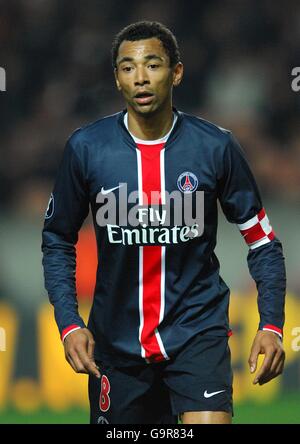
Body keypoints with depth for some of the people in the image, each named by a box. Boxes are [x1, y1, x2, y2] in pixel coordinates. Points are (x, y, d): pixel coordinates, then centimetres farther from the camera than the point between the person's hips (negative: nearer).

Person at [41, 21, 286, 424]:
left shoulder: (216, 146, -7)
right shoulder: (86, 148, -5)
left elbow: (261, 240, 2)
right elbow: (58, 241, 6)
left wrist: (272, 324, -7)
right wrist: (69, 323, -5)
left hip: (198, 328, -2)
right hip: (116, 341, 2)